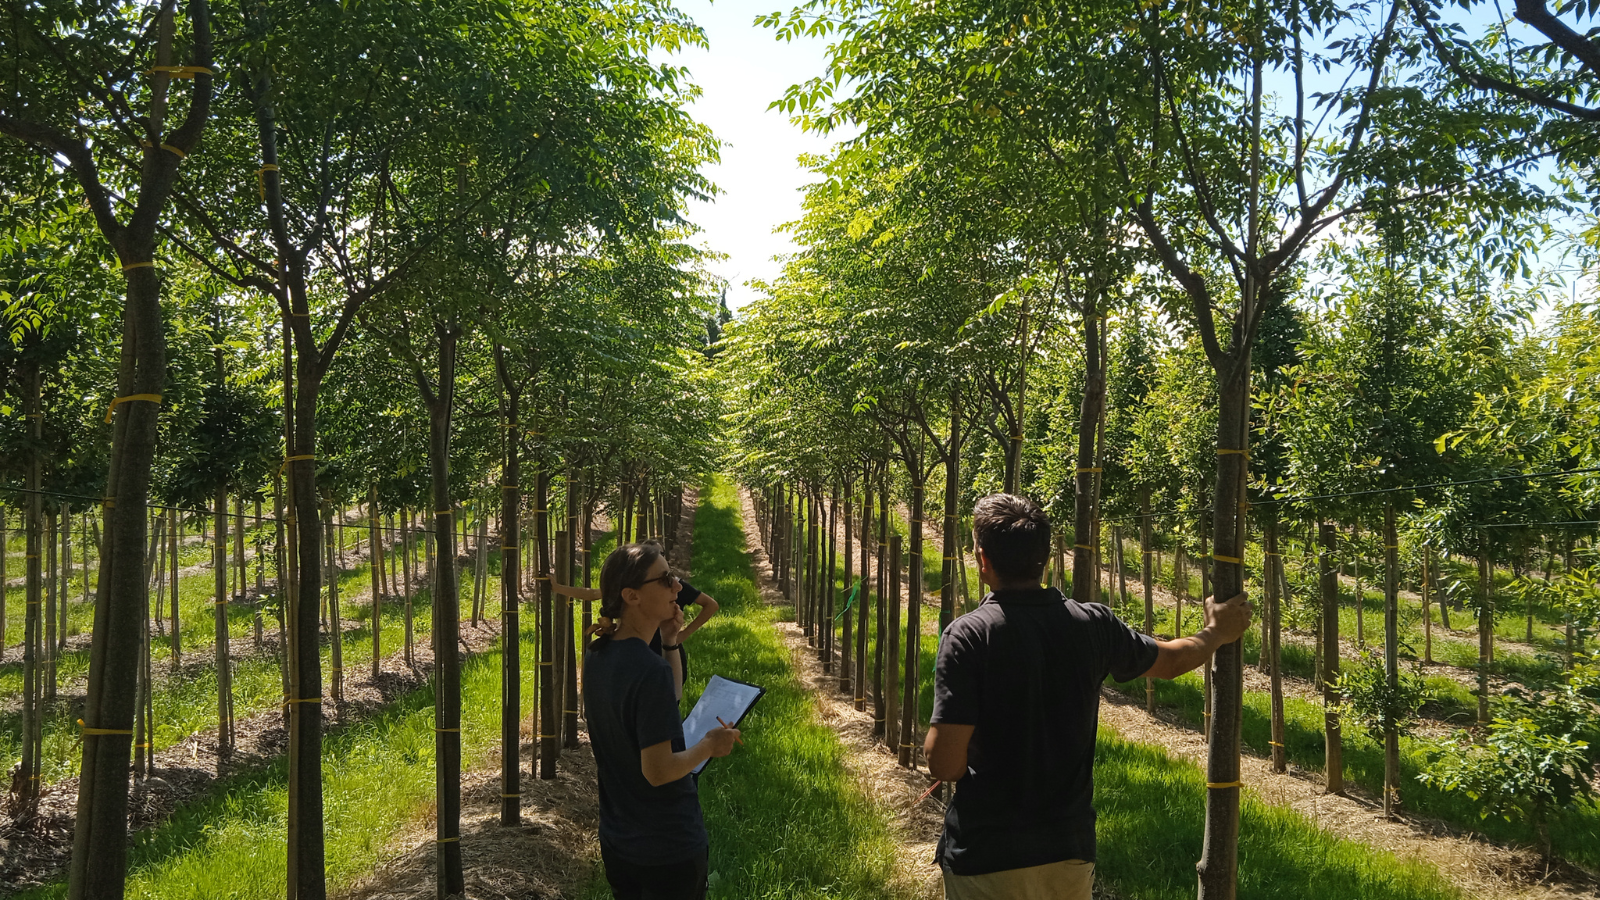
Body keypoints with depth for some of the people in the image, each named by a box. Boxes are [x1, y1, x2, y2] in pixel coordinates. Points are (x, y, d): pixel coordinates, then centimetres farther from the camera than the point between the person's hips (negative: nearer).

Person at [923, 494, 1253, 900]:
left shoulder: (967, 635, -18)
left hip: (986, 861, -4)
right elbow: (1171, 659, 17)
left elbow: (946, 764, -21)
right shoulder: (1091, 624, -3)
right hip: (1071, 851, 4)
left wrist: (932, 743, 3)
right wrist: (1218, 633, 36)